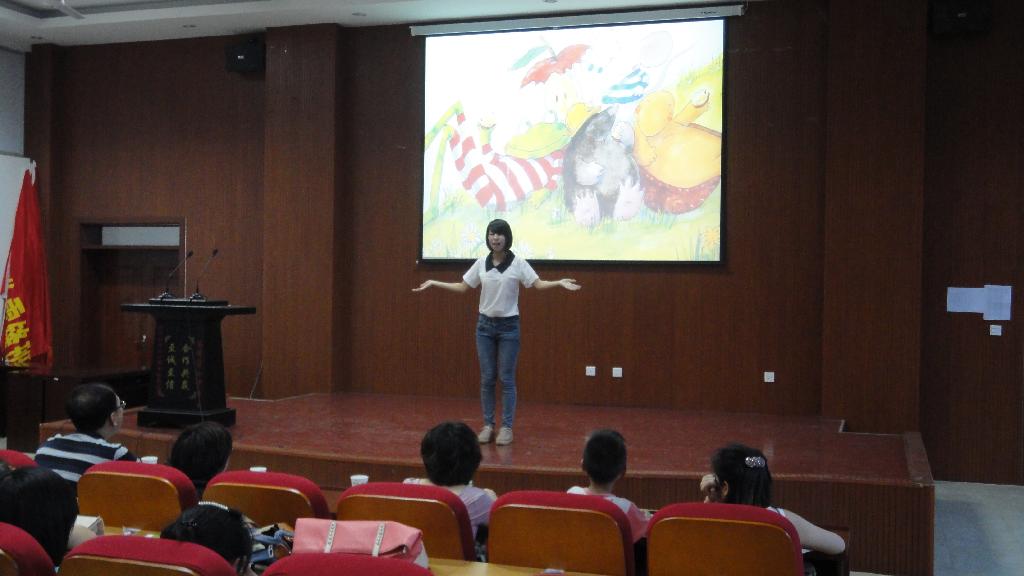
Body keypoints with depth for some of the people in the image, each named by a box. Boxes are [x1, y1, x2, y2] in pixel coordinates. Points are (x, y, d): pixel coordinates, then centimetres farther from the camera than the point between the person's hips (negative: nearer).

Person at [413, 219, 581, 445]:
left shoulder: (518, 263, -7)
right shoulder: (481, 263, 3)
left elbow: (538, 284, -13)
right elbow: (462, 287, 10)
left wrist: (560, 282, -29)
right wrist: (434, 283, 6)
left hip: (508, 326, -3)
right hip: (485, 325, 3)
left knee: (506, 379, 0)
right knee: (487, 378, 7)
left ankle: (507, 427, 8)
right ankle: (488, 425, 15)